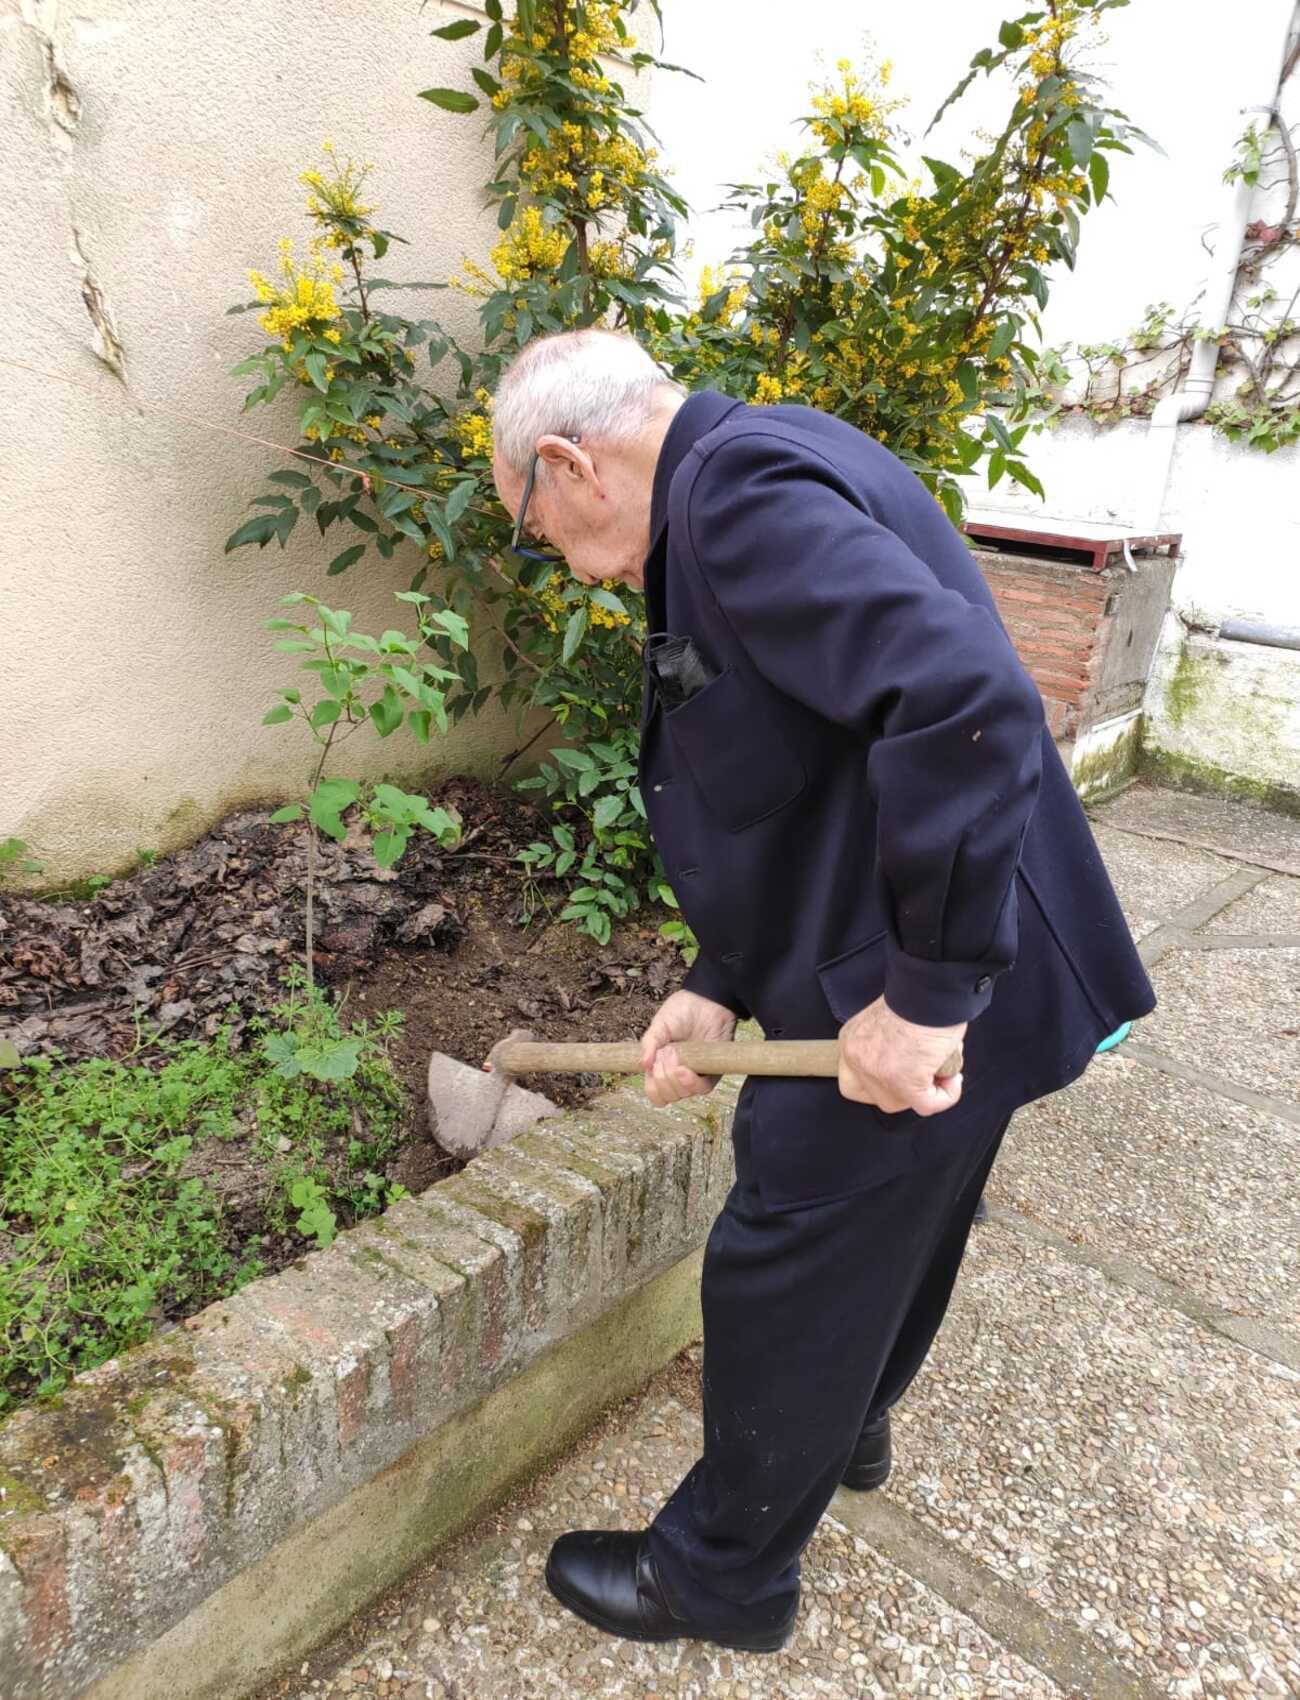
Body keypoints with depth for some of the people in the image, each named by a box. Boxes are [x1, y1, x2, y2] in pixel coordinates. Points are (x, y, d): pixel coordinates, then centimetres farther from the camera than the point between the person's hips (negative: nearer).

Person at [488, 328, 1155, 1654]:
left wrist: (925, 993, -25)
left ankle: (722, 1578, 34)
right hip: (899, 980, 10)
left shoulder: (741, 485, -19)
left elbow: (966, 707, -34)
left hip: (918, 1006, -10)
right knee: (882, 1234, 29)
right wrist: (719, 989, 11)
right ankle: (845, 1431, 56)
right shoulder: (746, 488, 13)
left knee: (782, 1279, 9)